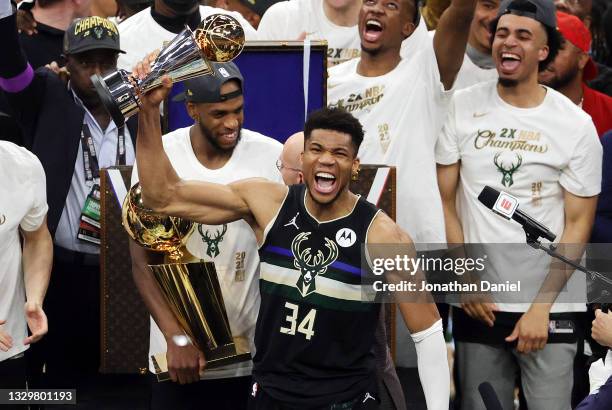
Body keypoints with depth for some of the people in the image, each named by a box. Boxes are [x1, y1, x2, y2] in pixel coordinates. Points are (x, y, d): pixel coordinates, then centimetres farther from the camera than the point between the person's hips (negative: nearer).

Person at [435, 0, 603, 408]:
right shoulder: (461, 108, 2)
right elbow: (444, 201, 5)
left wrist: (541, 308, -10)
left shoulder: (576, 124, -2)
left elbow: (578, 223, -3)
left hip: (551, 307, -1)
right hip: (477, 301, 2)